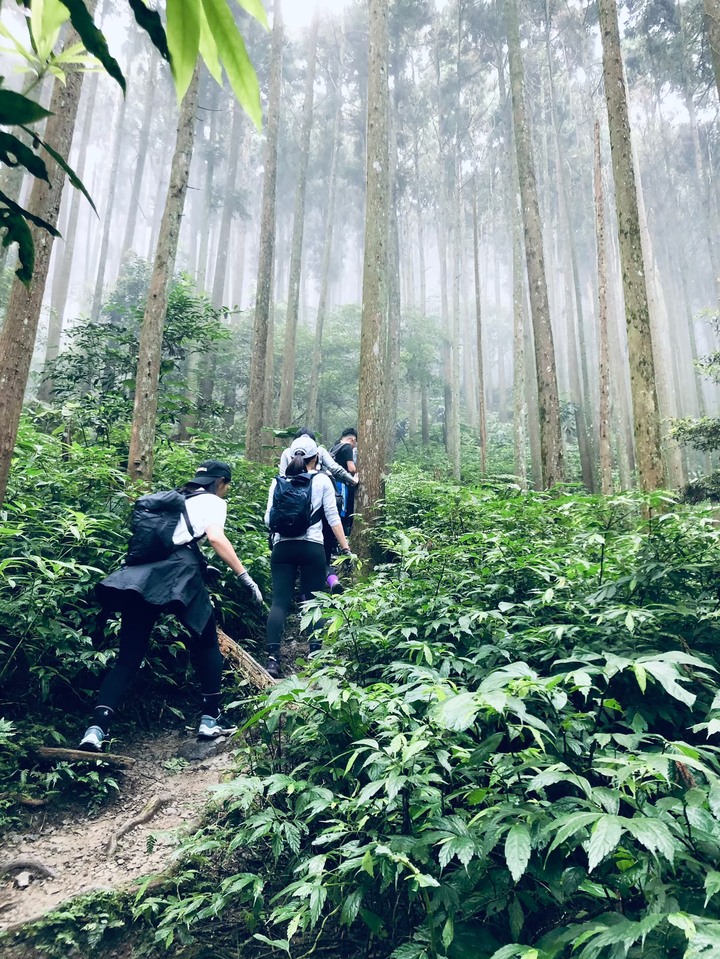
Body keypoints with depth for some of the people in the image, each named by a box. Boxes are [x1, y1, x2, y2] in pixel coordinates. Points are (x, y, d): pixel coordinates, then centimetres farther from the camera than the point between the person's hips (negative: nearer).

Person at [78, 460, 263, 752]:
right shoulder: (214, 501, 12)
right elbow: (215, 537, -8)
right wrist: (245, 576, -9)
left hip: (141, 575, 6)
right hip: (178, 571, -5)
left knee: (128, 657, 6)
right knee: (206, 643, 13)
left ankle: (97, 728, -8)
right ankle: (211, 719, 13)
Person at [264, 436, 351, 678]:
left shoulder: (278, 482, 10)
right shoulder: (322, 481, 5)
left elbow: (269, 520, 8)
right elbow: (333, 517, 1)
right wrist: (345, 548, 5)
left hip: (282, 547, 2)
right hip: (312, 547, -1)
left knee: (279, 602, 0)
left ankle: (273, 658, -10)